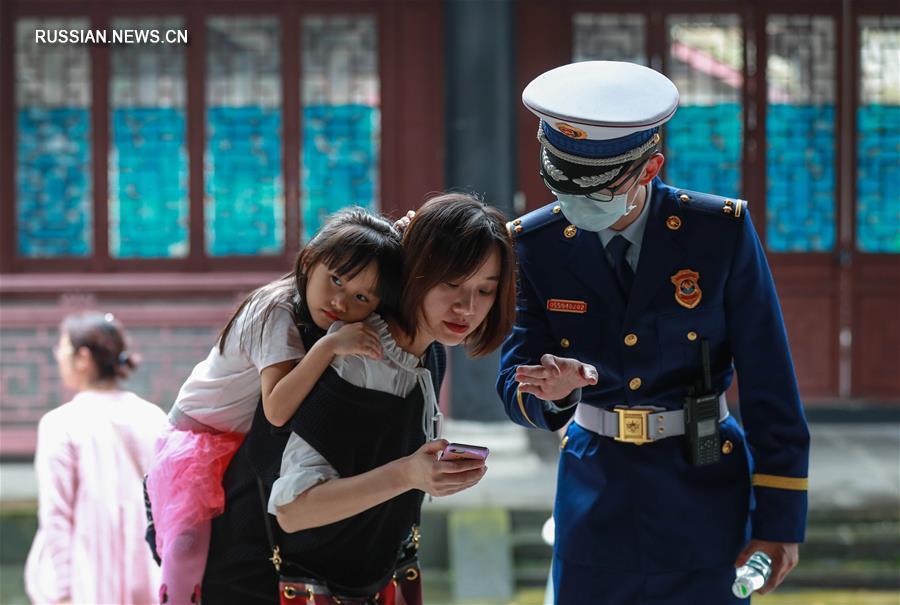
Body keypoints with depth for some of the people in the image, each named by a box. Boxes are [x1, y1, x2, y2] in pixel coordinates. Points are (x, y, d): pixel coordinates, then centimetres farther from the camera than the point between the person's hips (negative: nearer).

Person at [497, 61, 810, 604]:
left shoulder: (722, 232, -12)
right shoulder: (536, 245, -6)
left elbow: (770, 383, -8)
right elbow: (515, 389, -6)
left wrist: (782, 518, -8)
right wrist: (554, 391, -31)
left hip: (703, 496, -2)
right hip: (595, 493, 2)